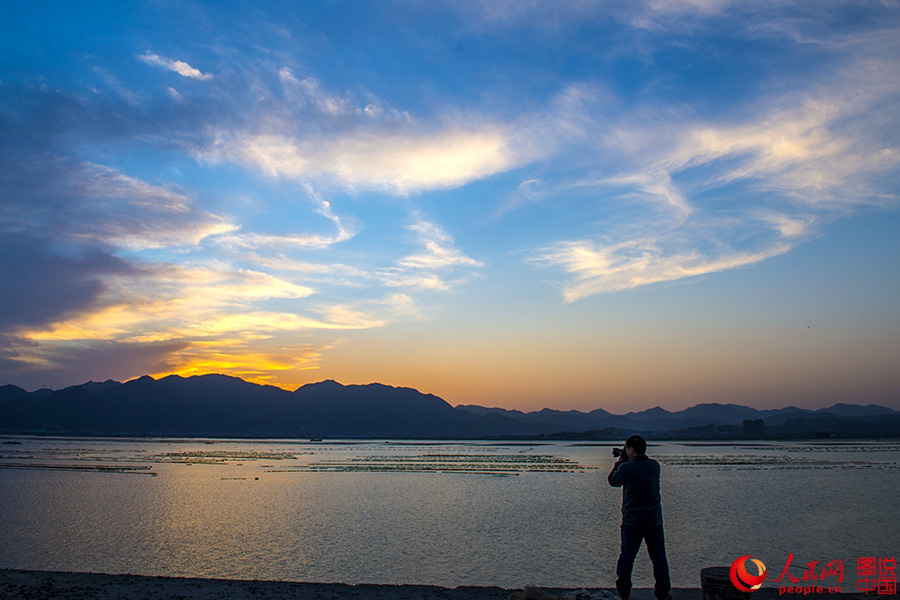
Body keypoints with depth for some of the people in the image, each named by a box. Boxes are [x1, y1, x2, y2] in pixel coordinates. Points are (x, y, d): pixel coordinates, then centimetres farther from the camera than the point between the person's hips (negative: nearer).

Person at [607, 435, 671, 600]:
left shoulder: (626, 468, -14)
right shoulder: (654, 465, 0)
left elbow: (612, 480, 4)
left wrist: (619, 461, 12)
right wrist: (625, 461, 17)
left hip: (632, 521, -3)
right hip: (654, 520, 3)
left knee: (626, 557, 8)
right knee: (658, 556, 12)